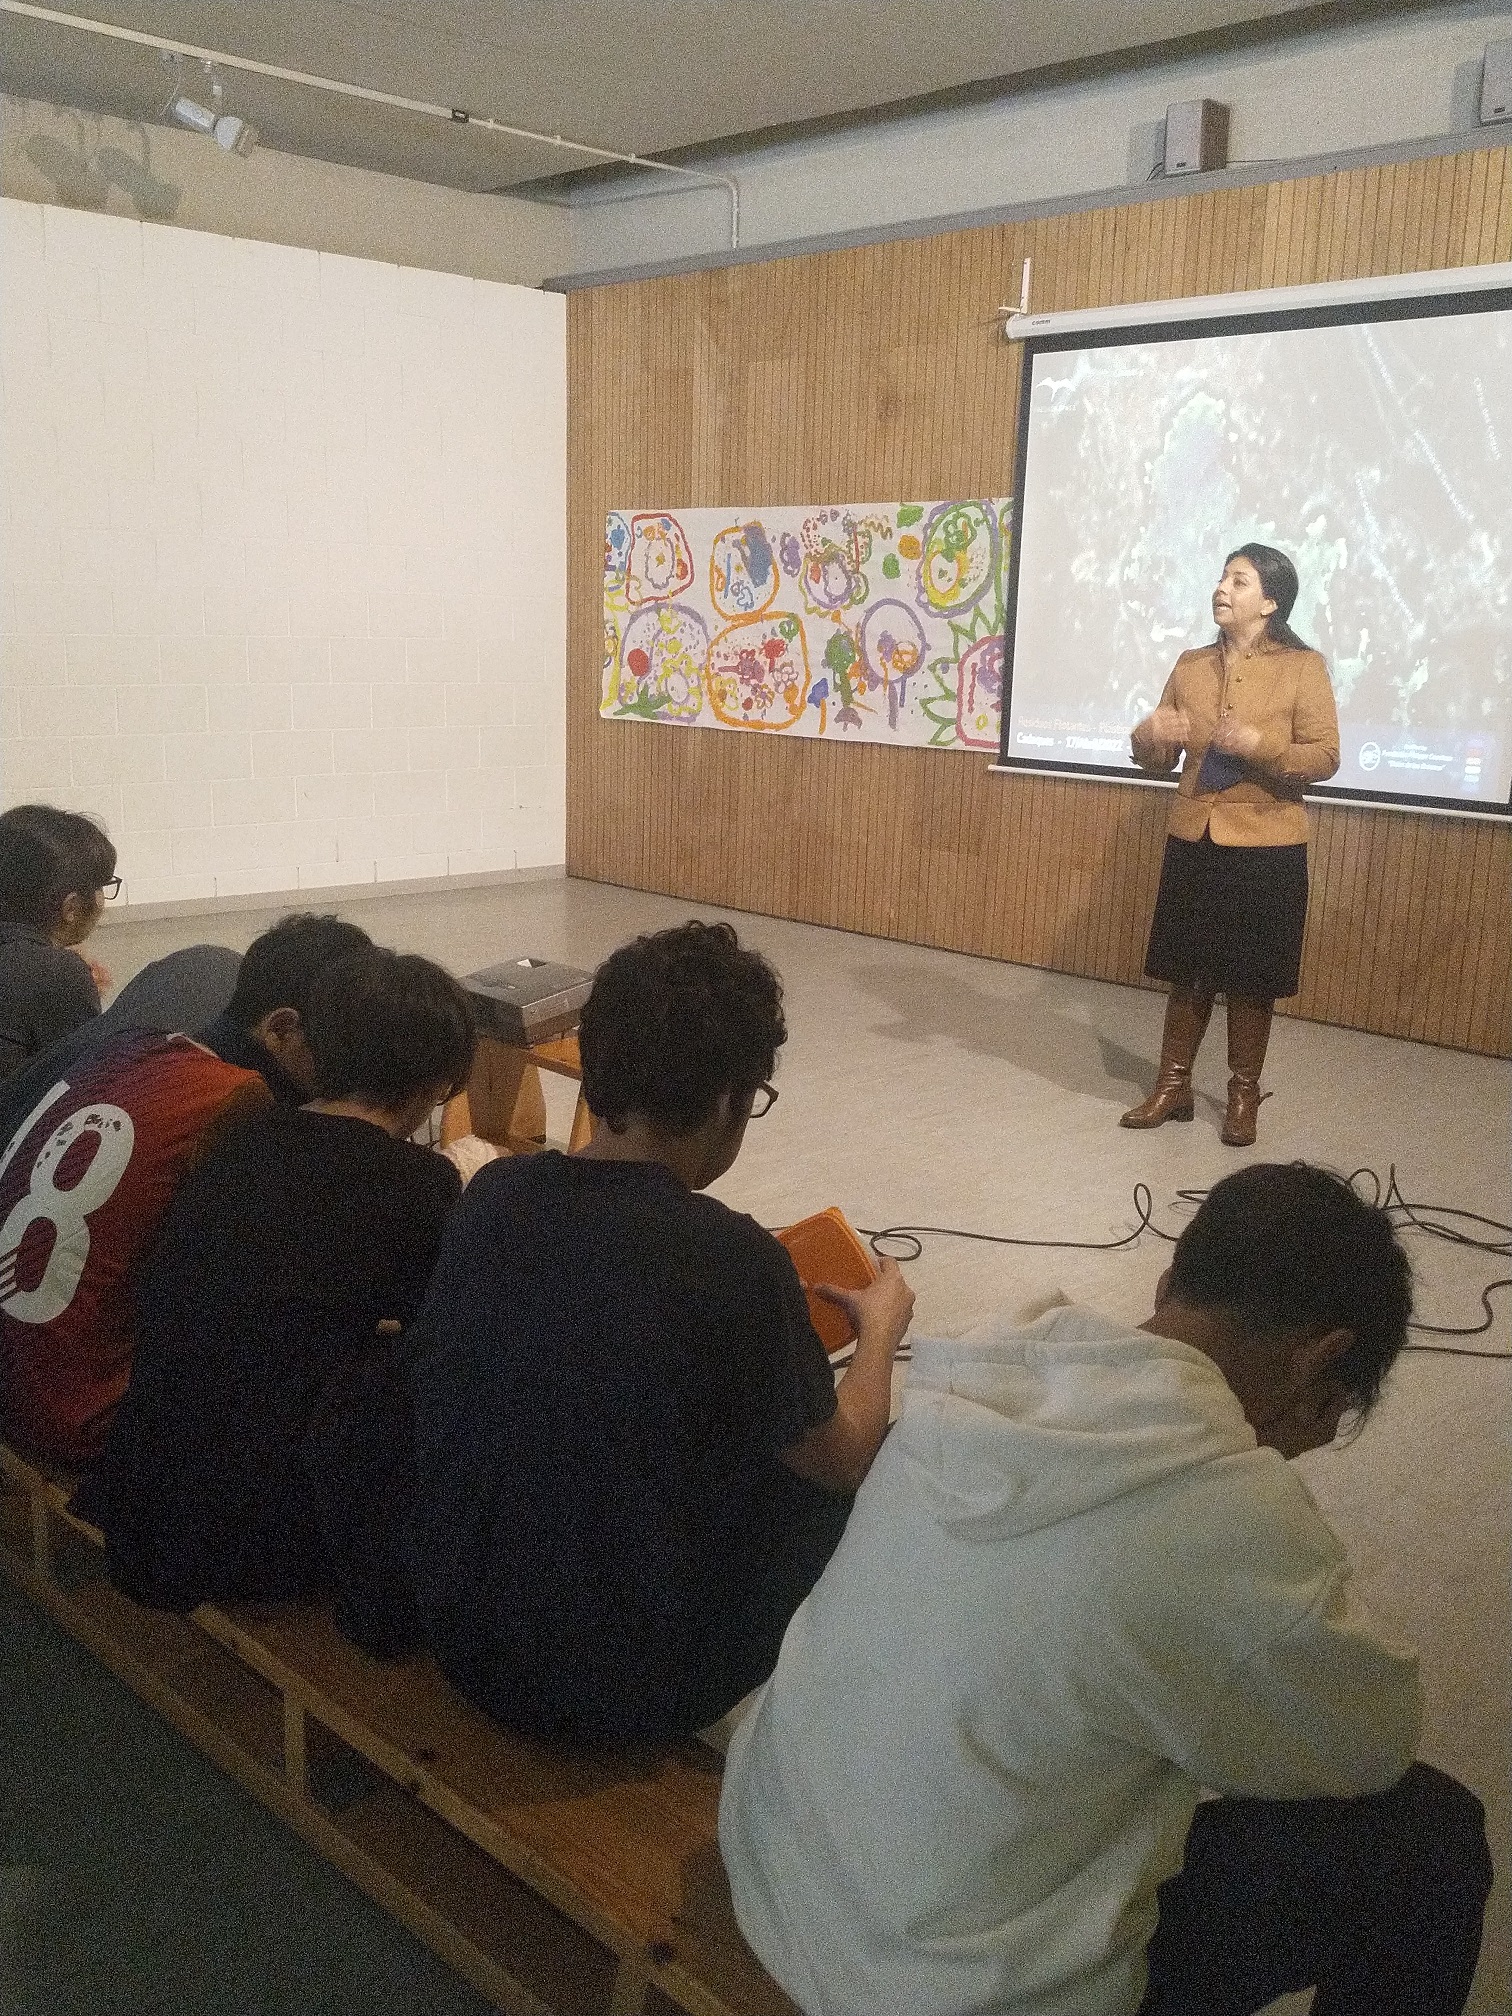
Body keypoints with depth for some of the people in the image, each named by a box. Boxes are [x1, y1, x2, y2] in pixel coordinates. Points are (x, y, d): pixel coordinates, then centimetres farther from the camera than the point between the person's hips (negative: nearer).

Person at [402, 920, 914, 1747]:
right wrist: (880, 1327, 13)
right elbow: (840, 1457, -6)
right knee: (878, 1462, 14)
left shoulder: (493, 1193, -9)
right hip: (625, 1691, -5)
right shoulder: (731, 1260, -24)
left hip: (459, 1631, 6)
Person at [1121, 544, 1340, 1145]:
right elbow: (1158, 760, 12)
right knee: (1187, 971, 8)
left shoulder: (1302, 667, -5)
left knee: (1251, 979, 5)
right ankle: (1173, 1086, 19)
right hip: (1193, 840, 4)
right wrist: (1150, 737, -12)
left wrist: (1259, 744, -24)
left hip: (1266, 847, -4)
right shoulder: (1190, 665, 9)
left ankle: (1244, 1095, 19)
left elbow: (1325, 756, -9)